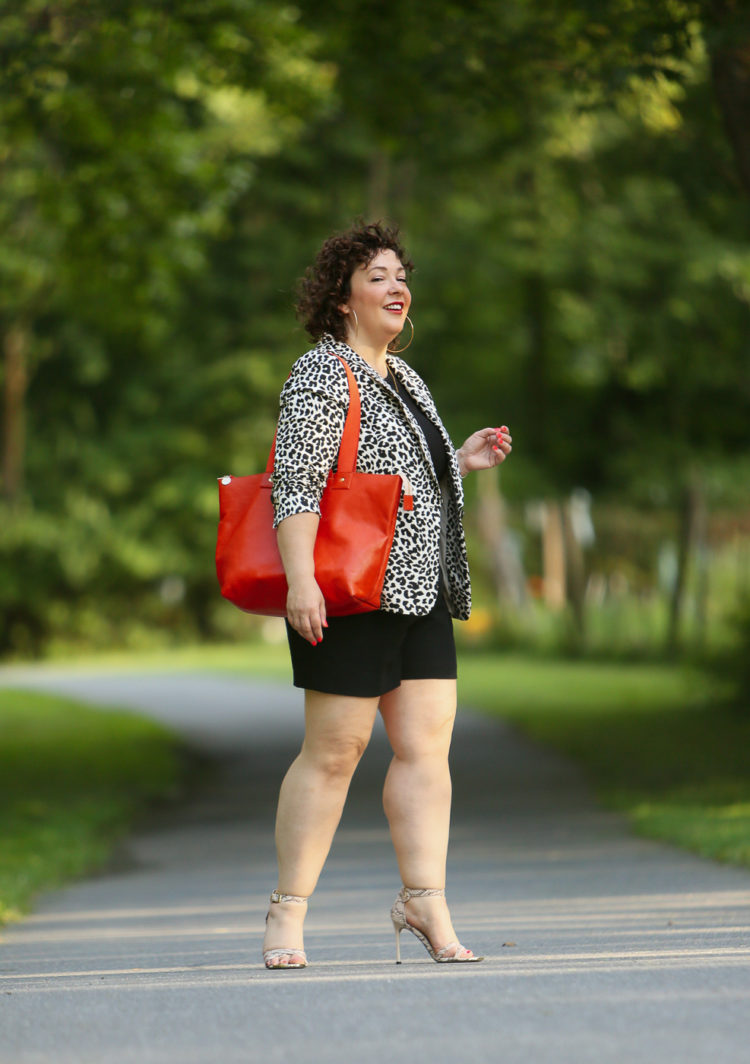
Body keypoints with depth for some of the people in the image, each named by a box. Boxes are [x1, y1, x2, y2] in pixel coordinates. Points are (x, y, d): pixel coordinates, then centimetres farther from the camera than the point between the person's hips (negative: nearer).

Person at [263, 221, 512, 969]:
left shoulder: (403, 377, 20)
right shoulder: (321, 376, -7)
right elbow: (297, 485, -15)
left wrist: (462, 461, 15)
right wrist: (300, 580, -25)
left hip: (420, 591, 8)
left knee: (427, 743, 0)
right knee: (335, 747, -6)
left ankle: (424, 900, 0)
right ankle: (287, 912, 1)